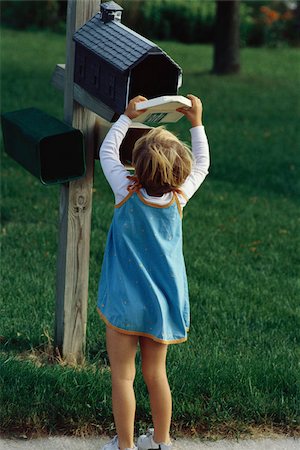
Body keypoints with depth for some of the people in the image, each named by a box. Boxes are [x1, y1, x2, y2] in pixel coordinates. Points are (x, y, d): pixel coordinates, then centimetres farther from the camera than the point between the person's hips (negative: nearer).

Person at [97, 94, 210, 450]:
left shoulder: (127, 192, -15)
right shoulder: (179, 197, -8)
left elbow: (107, 152, 2)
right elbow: (202, 165, 11)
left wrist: (127, 117, 10)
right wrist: (196, 123, 15)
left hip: (125, 302, -3)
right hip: (162, 303, 3)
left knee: (123, 377, 5)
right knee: (155, 374, 15)